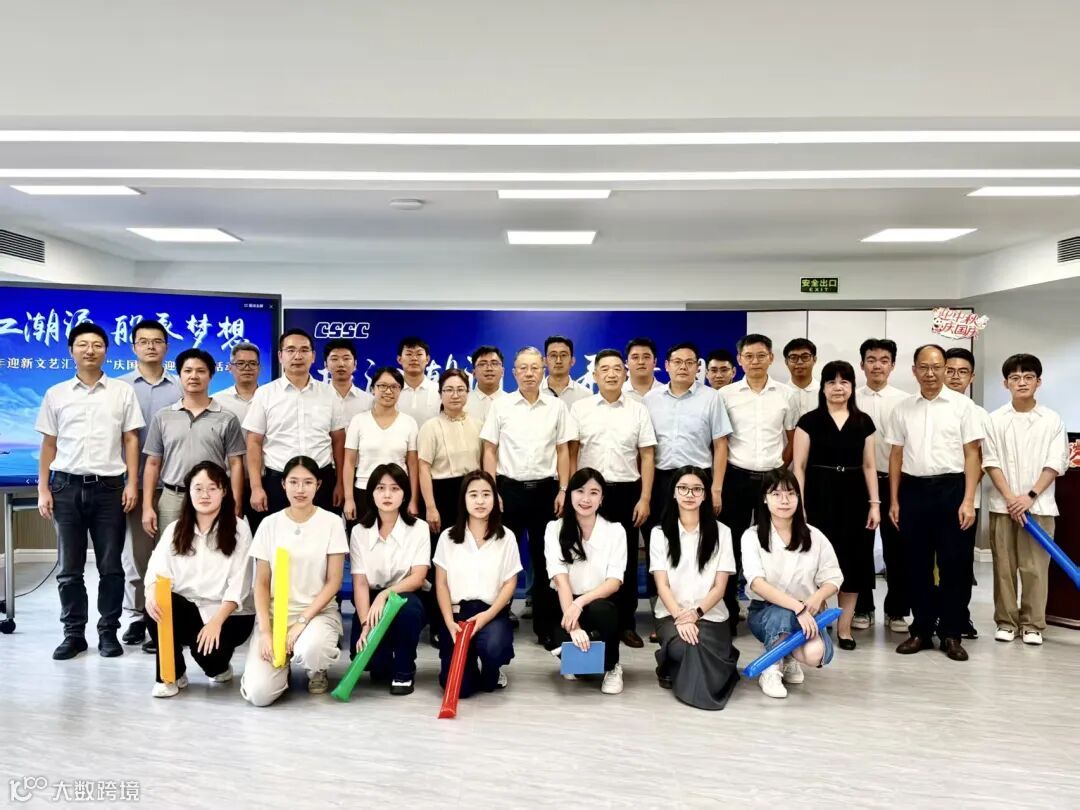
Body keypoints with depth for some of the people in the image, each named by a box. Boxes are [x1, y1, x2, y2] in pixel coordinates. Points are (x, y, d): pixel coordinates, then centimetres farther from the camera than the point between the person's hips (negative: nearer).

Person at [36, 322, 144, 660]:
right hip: (67, 486, 1)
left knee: (111, 566, 3)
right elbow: (48, 445, 10)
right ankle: (73, 633, 17)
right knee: (69, 567, 6)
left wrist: (132, 484, -3)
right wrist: (43, 489, 4)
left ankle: (108, 631, 14)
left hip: (109, 486, -1)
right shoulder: (56, 394, 8)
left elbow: (131, 441, 4)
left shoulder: (123, 391, 5)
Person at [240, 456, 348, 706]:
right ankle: (283, 664, 16)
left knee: (310, 650, -38)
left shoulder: (332, 522, -4)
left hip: (318, 612, -1)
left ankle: (317, 672, 2)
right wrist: (265, 631, -10)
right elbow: (261, 584, 2)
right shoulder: (270, 524, 1)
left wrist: (303, 621, -16)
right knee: (258, 693, -20)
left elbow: (334, 582, -5)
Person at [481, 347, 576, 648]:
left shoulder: (556, 406, 4)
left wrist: (563, 490, 0)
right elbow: (490, 450, 2)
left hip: (544, 488, 1)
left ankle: (545, 626, 19)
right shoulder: (501, 405, 2)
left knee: (544, 559, 8)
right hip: (509, 487, -1)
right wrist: (492, 491, -5)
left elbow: (563, 451, 6)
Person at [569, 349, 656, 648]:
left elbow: (647, 457, 3)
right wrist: (571, 493, -2)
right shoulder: (579, 408, 3)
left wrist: (645, 498, -3)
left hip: (627, 491, 1)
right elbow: (571, 454, 4)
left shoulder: (638, 410, 4)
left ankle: (626, 623, 18)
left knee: (626, 559, 7)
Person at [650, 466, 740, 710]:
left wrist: (695, 613, -17)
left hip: (710, 614, 0)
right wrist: (679, 617, -20)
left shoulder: (721, 532, 2)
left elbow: (720, 587, -1)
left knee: (699, 648, -29)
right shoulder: (660, 533, 3)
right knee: (682, 648, -30)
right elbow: (662, 585, -4)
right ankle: (671, 668, 7)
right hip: (671, 614, 0)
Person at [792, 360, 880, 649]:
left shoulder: (863, 422, 8)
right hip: (819, 495, -3)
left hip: (853, 496, 3)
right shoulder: (809, 421, -1)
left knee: (853, 558, 6)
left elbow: (869, 466, 10)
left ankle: (844, 625, 17)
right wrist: (799, 504, -10)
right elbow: (799, 466, -3)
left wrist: (875, 503, 2)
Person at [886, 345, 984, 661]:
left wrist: (968, 500, -9)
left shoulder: (962, 405, 0)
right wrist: (894, 500, 7)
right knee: (917, 564, 8)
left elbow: (972, 455, -2)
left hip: (951, 488, -2)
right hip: (914, 490, 2)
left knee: (955, 564, 3)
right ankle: (921, 630, 19)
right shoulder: (902, 408, 8)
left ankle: (951, 634, 15)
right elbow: (896, 455, 10)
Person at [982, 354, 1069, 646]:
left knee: (1035, 567, 1)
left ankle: (1032, 624, 13)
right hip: (1003, 504, 1)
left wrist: (1030, 496, -11)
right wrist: (1010, 497, -10)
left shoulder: (1052, 420, 1)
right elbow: (991, 462, -1)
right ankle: (1006, 621, 15)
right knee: (1004, 566, 5)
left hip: (1038, 504, -1)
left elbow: (1055, 464, -2)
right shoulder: (995, 420, 1)